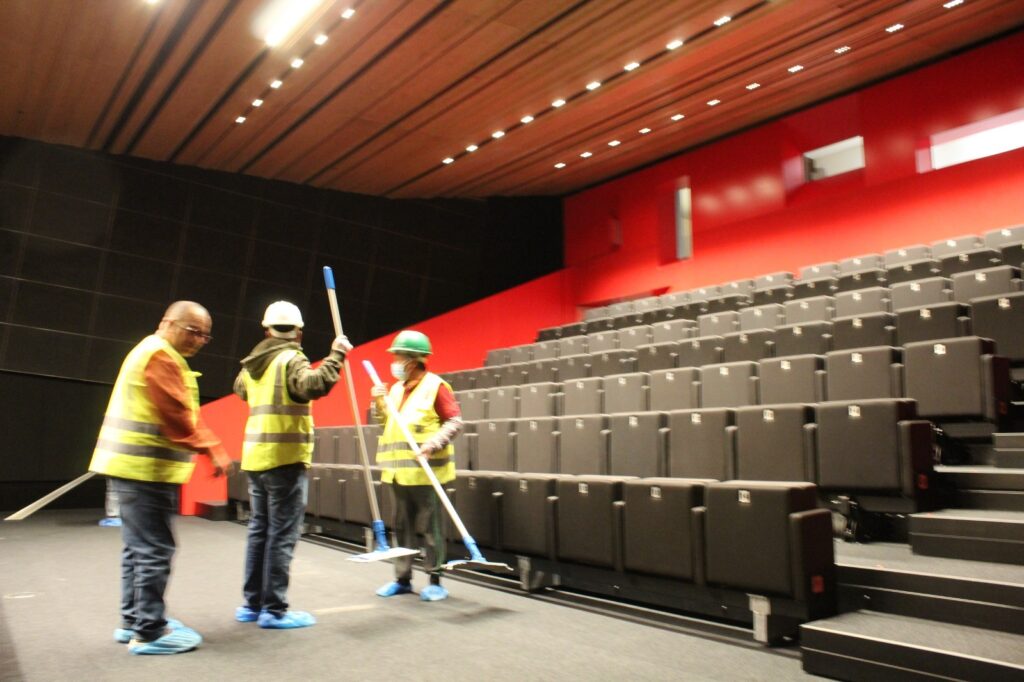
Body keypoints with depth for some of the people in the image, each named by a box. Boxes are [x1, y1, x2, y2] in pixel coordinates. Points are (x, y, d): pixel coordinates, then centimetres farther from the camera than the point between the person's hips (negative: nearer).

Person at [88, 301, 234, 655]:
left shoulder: (154, 353, 21)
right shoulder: (160, 355, -14)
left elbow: (179, 413, 19)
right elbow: (175, 415, -21)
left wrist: (209, 446, 12)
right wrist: (212, 449, -17)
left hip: (134, 466, 11)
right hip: (146, 468, -11)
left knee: (139, 547, 16)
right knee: (154, 549, -5)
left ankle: (134, 621, 26)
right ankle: (149, 632, 3)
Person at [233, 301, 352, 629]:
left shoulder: (253, 364, 13)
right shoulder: (291, 360, -11)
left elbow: (240, 388, 34)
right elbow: (315, 384, -31)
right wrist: (336, 354, -22)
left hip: (256, 457, 8)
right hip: (285, 458, -8)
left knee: (259, 531, 15)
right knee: (282, 536, -2)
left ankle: (252, 603, 23)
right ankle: (274, 610, 3)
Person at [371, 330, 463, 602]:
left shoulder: (435, 385, -9)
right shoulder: (396, 388, 14)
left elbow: (455, 422, -12)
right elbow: (387, 424, 21)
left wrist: (433, 444, -24)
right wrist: (379, 404, 3)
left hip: (424, 471, -7)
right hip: (398, 470, 7)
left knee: (429, 527, 1)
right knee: (402, 526, 14)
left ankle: (435, 581, 11)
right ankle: (402, 579, 24)